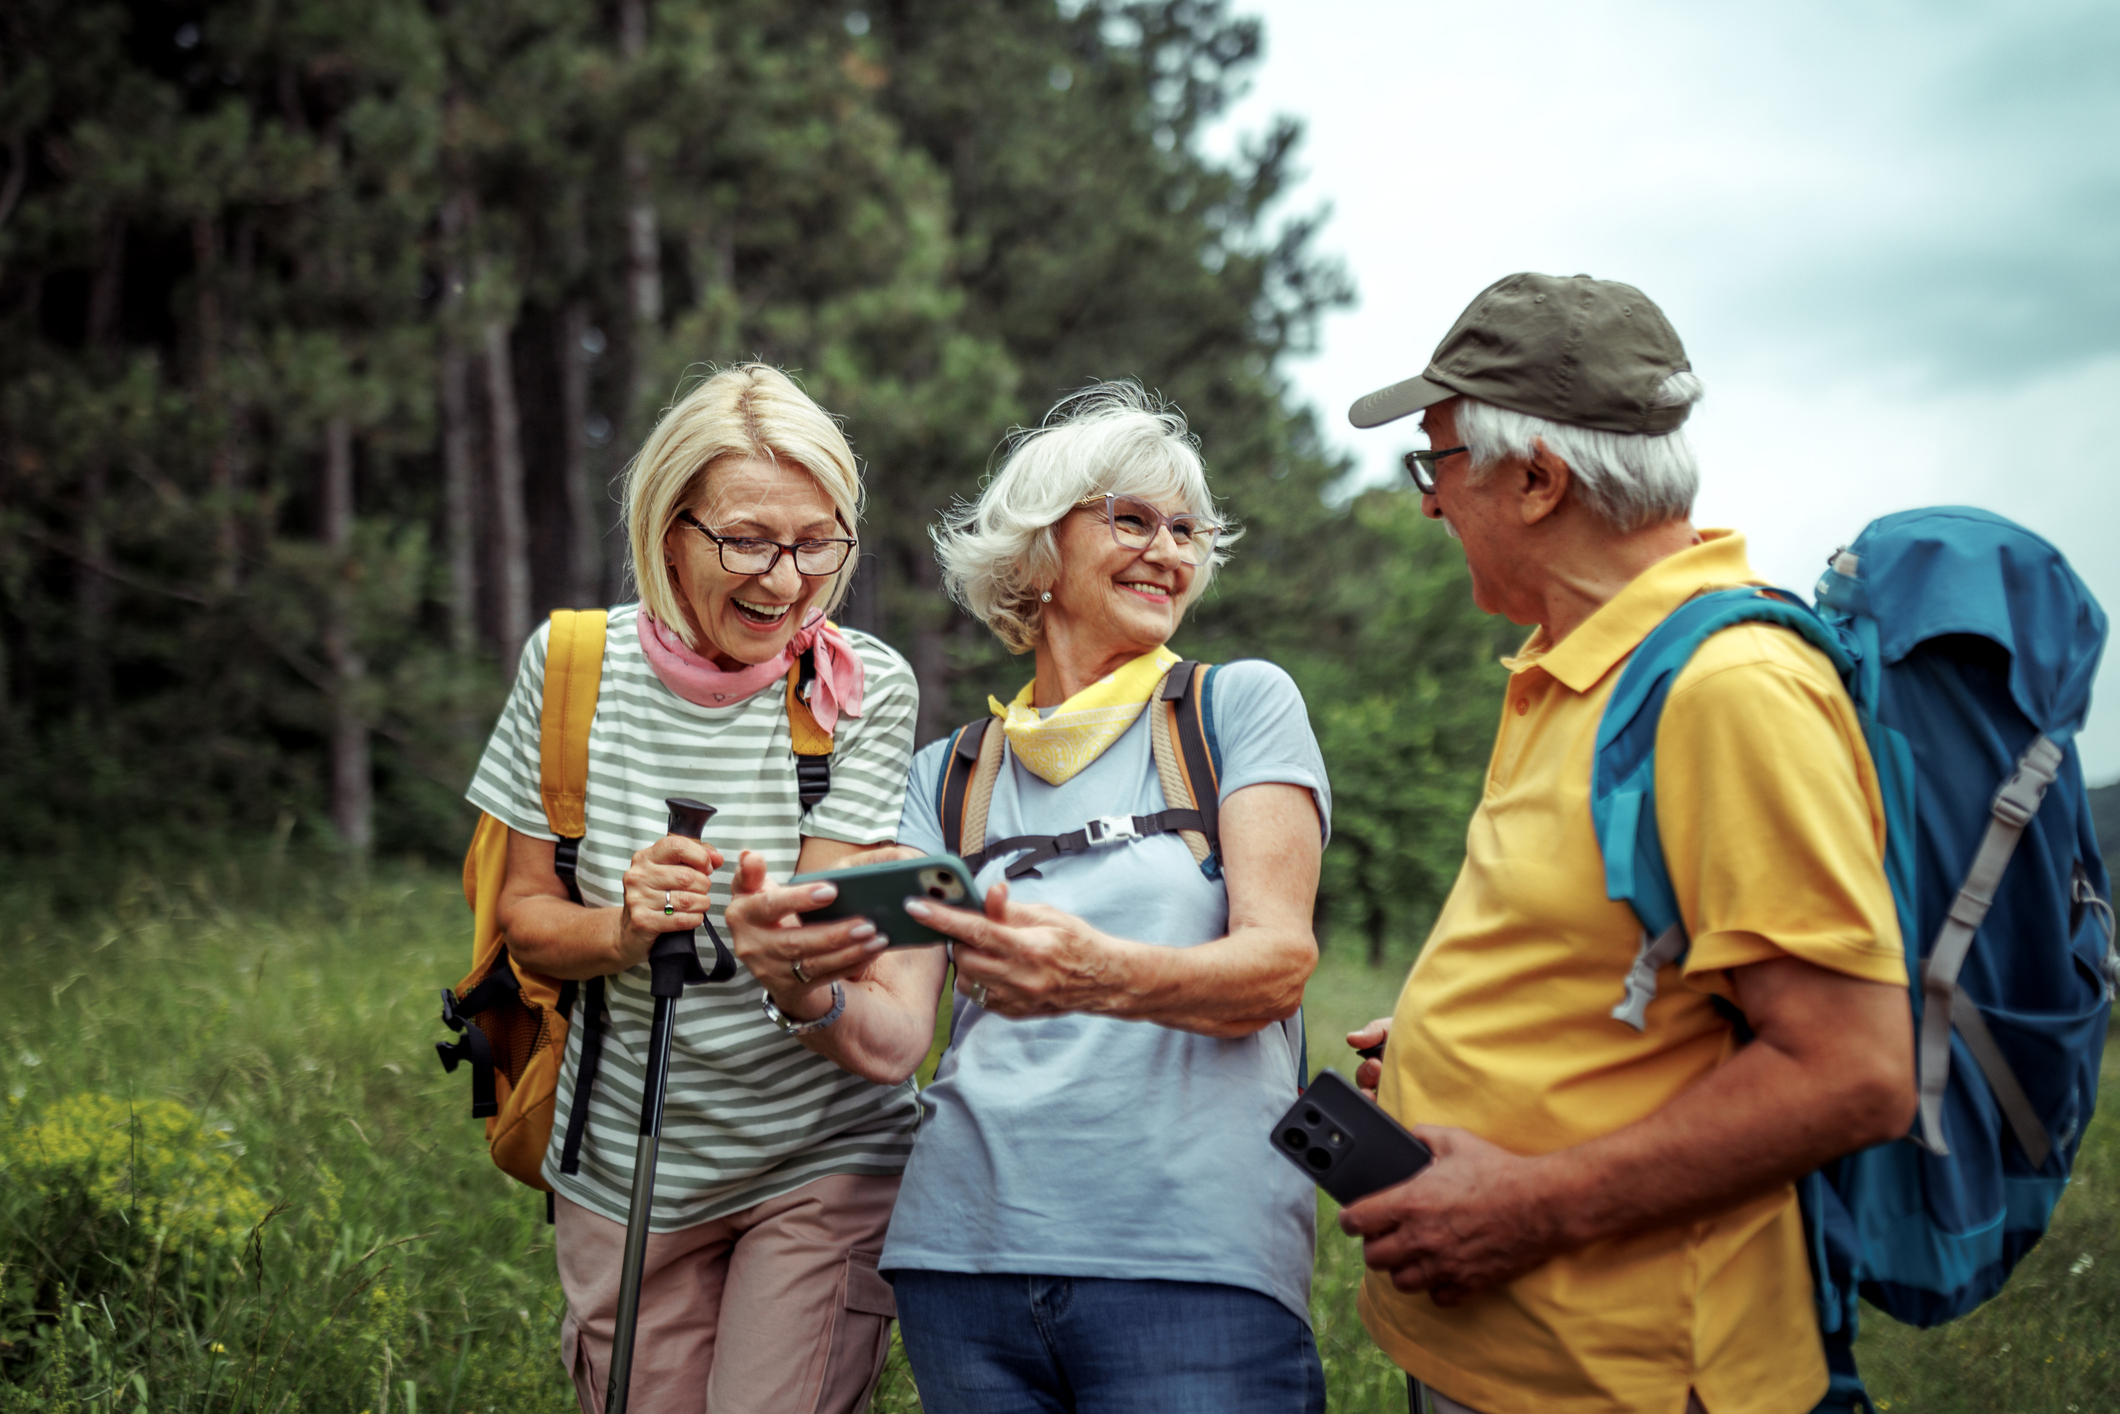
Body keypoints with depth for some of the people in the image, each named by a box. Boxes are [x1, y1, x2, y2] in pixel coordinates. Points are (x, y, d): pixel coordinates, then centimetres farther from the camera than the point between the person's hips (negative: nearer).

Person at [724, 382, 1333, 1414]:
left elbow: (1278, 960, -9)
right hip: (965, 1251, 3)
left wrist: (1100, 974, -28)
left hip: (1196, 1261, -2)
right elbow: (894, 1039, 2)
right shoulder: (947, 775, 12)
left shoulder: (1242, 704, 4)